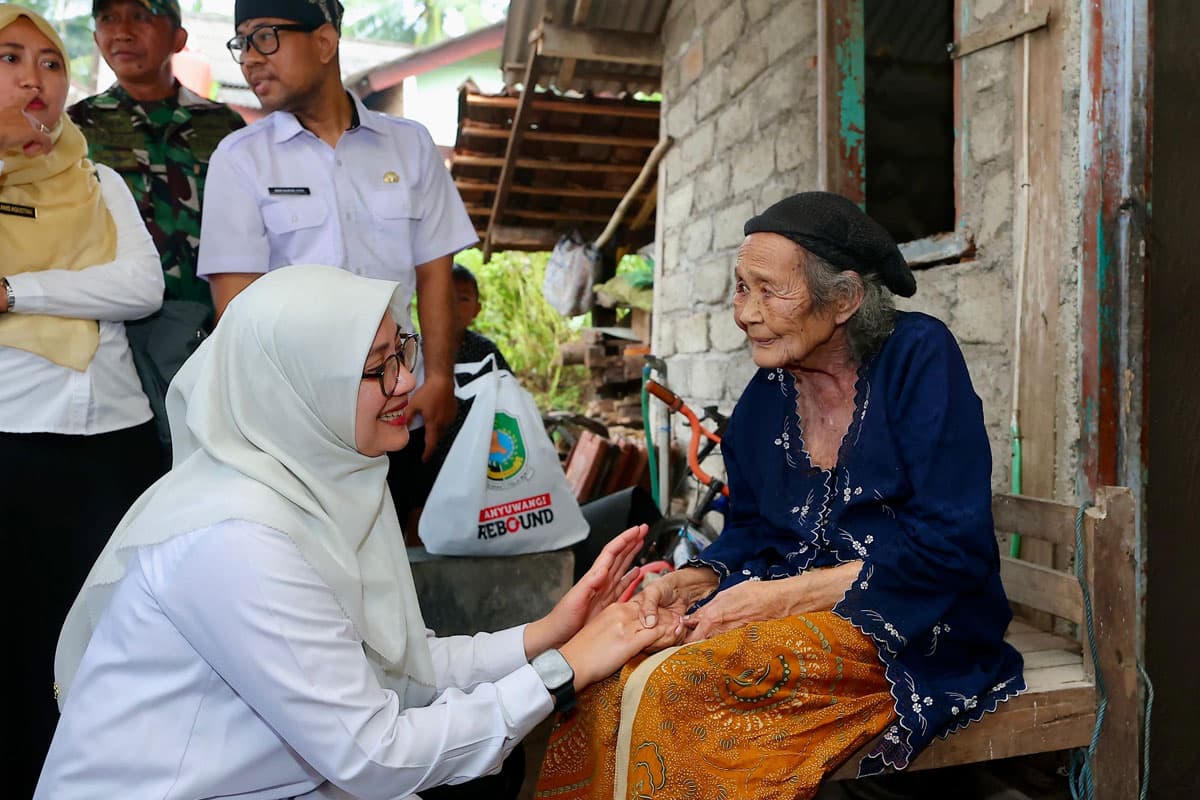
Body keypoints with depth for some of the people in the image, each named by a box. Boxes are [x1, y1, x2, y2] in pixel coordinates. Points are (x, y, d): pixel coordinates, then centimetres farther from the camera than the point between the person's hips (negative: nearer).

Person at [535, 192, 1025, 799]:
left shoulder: (918, 357, -10)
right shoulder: (766, 393, 7)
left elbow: (950, 547, -16)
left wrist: (780, 597, -19)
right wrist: (692, 582, -7)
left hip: (915, 633, -5)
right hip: (785, 613, 6)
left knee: (671, 686, -28)